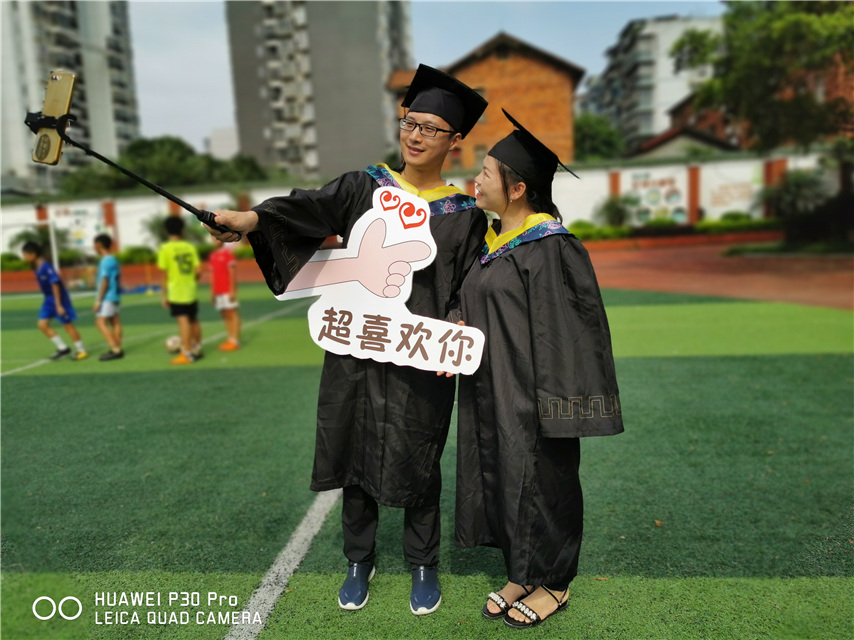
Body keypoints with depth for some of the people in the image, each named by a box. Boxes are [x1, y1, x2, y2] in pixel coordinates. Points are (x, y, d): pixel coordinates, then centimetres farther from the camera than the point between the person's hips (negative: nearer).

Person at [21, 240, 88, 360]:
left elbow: (55, 285, -22)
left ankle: (81, 350, 11)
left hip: (58, 298, -9)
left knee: (67, 324, -1)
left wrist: (59, 305, -21)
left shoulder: (46, 267, -20)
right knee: (42, 324, 5)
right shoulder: (38, 268, 6)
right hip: (49, 299, 9)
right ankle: (63, 348, 12)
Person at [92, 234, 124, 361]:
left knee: (101, 322, -9)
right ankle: (117, 349, 12)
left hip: (107, 297, -10)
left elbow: (104, 282, -18)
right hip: (115, 296, 10)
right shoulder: (114, 260, 13)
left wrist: (98, 300, -16)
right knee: (114, 321, 9)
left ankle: (115, 350, -13)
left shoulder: (105, 261, -15)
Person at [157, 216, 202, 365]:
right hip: (191, 291, 4)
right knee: (193, 320, 15)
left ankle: (187, 354, -5)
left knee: (183, 321, -5)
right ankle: (197, 349, 27)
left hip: (176, 292, -4)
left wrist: (163, 294, -2)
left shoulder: (165, 248, -7)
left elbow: (164, 273, -8)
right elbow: (197, 269, 0)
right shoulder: (190, 247, 3)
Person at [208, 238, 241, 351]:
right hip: (218, 291, 7)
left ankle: (235, 341, -4)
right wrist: (212, 291, 17)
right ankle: (230, 339, 12)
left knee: (232, 313, -5)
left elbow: (232, 273, -10)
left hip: (228, 290, -7)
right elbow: (212, 274, 19)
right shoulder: (212, 255, 16)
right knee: (224, 315, 7)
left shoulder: (228, 253, -6)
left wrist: (232, 290, -14)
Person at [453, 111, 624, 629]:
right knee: (503, 477, 16)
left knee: (540, 480, 7)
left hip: (530, 393, -8)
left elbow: (563, 332, -19)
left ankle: (553, 583, 30)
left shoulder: (550, 247, -17)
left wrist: (550, 402, -19)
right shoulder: (495, 240, 10)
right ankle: (522, 573, 35)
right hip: (495, 391, 9)